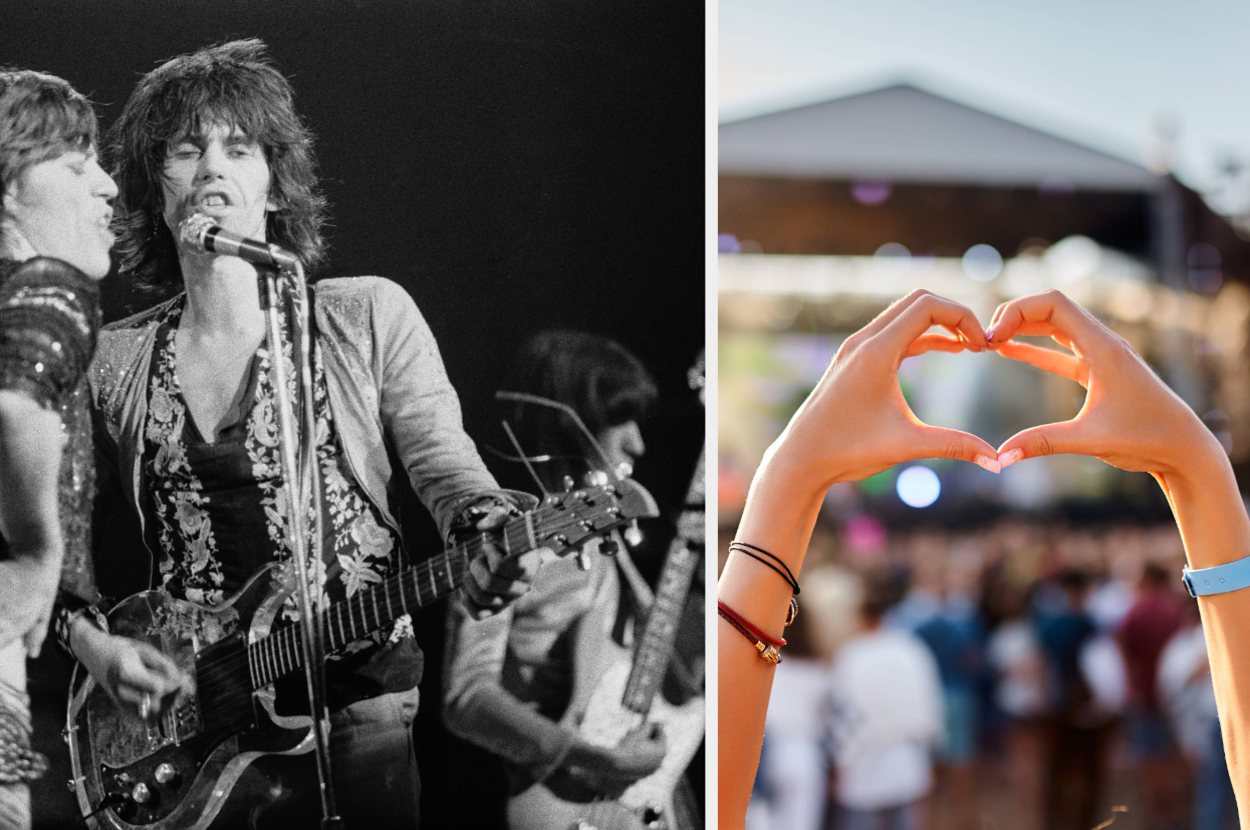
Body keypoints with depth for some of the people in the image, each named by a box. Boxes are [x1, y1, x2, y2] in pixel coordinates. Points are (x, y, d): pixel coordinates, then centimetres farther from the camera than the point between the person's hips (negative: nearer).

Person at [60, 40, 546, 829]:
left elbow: (446, 466, -5)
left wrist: (492, 533, -25)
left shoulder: (367, 317, 1)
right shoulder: (114, 363, 7)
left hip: (363, 699, -1)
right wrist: (92, 641, -6)